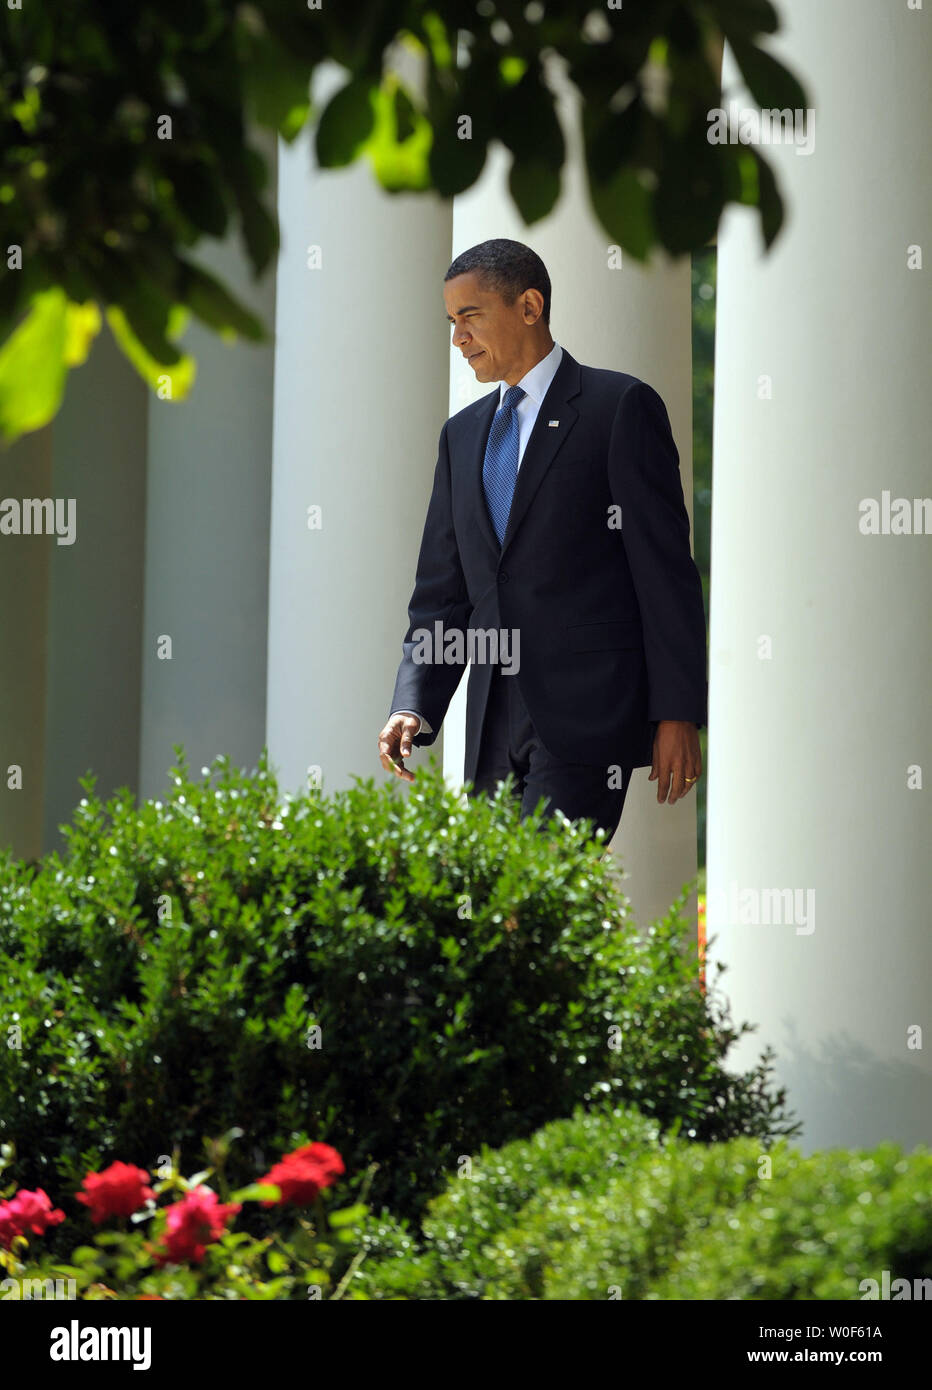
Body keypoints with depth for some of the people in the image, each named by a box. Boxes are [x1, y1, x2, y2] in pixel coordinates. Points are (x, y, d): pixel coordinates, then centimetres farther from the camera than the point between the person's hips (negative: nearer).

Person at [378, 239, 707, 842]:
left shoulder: (620, 407, -1)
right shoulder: (463, 434, 19)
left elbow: (667, 570, -5)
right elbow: (441, 593, 17)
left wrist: (677, 715, -11)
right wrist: (413, 708, 1)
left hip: (587, 717, -7)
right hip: (496, 731, 7)